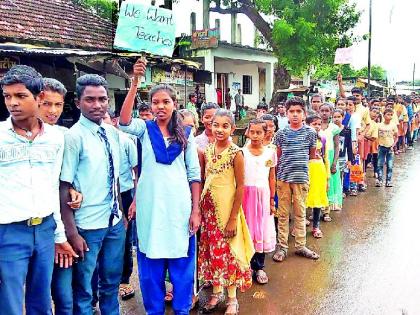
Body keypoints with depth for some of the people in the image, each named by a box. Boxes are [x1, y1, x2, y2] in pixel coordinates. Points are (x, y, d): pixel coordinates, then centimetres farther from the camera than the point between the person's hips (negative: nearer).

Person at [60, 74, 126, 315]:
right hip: (87, 225, -6)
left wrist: (121, 211, 13)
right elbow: (64, 188, -15)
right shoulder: (74, 136, -14)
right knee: (83, 290, 9)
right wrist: (72, 233, -16)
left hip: (115, 222, 6)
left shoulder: (113, 133, 5)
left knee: (111, 283, 20)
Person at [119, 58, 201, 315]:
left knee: (182, 262, 8)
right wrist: (135, 82, -26)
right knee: (151, 263, 9)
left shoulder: (186, 134, 5)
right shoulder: (145, 129, 3)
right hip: (151, 205, 0)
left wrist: (196, 209, -2)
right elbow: (124, 122, -20)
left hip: (180, 206, 0)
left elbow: (194, 174, 4)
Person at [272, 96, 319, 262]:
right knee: (283, 214, 8)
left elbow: (312, 154, 10)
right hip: (283, 178, 0)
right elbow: (277, 156, 8)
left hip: (301, 178, 0)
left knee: (300, 213, 10)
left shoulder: (310, 132, -1)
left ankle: (300, 245, 22)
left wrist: (299, 162, 11)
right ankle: (282, 246, 17)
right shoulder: (281, 133, 1)